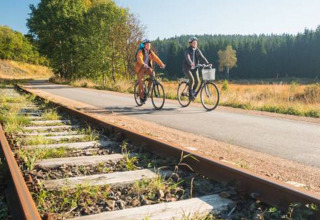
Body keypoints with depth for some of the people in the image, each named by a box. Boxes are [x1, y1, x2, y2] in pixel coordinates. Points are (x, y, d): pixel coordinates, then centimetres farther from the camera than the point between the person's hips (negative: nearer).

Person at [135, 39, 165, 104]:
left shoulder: (150, 52, 2)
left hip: (147, 67, 4)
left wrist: (161, 64, -26)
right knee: (141, 82, -10)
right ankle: (142, 97, 3)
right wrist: (143, 64, -52)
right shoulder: (140, 51, -13)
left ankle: (148, 89, -10)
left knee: (152, 74, -25)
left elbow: (156, 58, -10)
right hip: (140, 68, -4)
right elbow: (139, 58, -32)